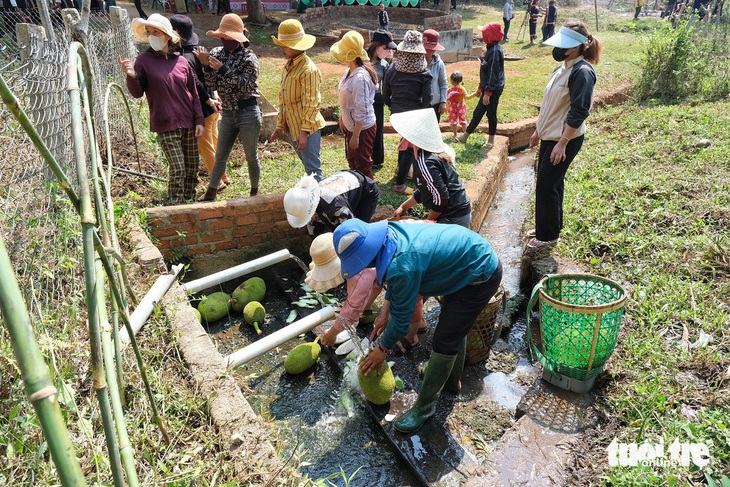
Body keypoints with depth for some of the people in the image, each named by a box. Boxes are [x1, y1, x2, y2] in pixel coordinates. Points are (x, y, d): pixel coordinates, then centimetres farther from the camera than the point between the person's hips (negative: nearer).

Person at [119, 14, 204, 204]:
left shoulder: (181, 61, 6)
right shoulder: (143, 60, 0)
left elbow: (194, 93, 9)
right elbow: (137, 93, -3)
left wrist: (199, 120, 3)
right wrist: (131, 76, -23)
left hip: (188, 122, 4)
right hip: (165, 124, -4)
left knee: (192, 166, 11)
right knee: (178, 169, -10)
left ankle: (190, 201, 29)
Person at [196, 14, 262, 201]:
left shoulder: (248, 57, -8)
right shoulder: (216, 53, 6)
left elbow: (245, 85, -19)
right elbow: (212, 85, 3)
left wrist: (223, 69, -23)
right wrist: (207, 66, -12)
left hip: (248, 113, -5)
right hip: (228, 114, 5)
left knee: (251, 157, 7)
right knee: (220, 156, 12)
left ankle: (254, 192, 26)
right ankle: (211, 193, 23)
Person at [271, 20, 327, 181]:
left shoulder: (308, 69, -17)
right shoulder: (288, 66, 10)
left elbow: (311, 104, -20)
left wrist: (304, 132, -22)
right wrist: (280, 126, 16)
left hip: (307, 128, -9)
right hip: (292, 127, 9)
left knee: (313, 169, -3)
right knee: (308, 166, 18)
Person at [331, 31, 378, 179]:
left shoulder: (360, 78, -28)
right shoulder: (349, 71, 0)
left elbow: (361, 110, -27)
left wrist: (356, 136, -23)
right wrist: (342, 118, 19)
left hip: (362, 128, -10)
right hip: (351, 125, 10)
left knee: (363, 167, 6)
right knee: (352, 161, 24)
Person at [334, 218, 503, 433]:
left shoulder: (402, 265, -36)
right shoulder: (389, 232, -10)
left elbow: (402, 316, -20)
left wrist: (383, 349, -5)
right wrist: (386, 309, 9)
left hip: (481, 276, -9)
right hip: (478, 256, 9)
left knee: (444, 342, -3)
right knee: (454, 327, 25)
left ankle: (424, 407, 14)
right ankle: (452, 382, 46)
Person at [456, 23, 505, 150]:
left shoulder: (495, 51, -21)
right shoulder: (491, 48, 9)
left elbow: (493, 74, -24)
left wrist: (488, 93, -25)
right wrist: (481, 86, 23)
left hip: (493, 89, -9)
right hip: (488, 88, 9)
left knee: (491, 114, 4)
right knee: (478, 112, 14)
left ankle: (491, 140, 19)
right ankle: (465, 136, 22)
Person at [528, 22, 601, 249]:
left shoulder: (582, 72, -18)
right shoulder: (563, 66, 10)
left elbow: (578, 112, -22)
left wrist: (562, 143, -23)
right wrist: (538, 130, 20)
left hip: (565, 139, -9)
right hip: (549, 136, 9)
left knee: (546, 186, -4)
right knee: (552, 183, 16)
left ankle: (548, 235, 11)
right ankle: (546, 227, 29)